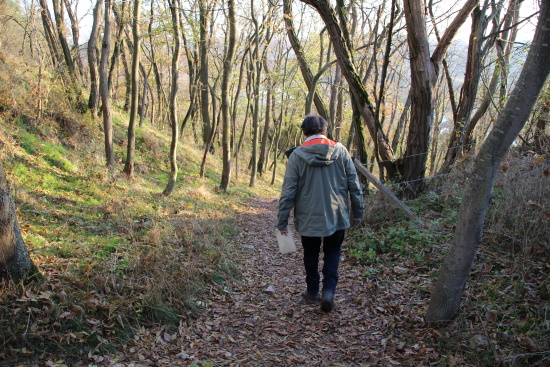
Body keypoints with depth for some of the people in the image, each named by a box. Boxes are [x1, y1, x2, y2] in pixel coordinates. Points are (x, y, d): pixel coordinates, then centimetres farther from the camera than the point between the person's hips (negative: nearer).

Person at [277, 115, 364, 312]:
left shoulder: (297, 155, -9)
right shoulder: (340, 150, -4)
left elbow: (288, 191, -8)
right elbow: (354, 184, 1)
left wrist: (282, 220, -1)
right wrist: (358, 211, 11)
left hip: (308, 218, -1)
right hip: (337, 216, 1)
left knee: (311, 255, 18)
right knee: (332, 254, 17)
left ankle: (312, 292, 31)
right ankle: (328, 291, 1)